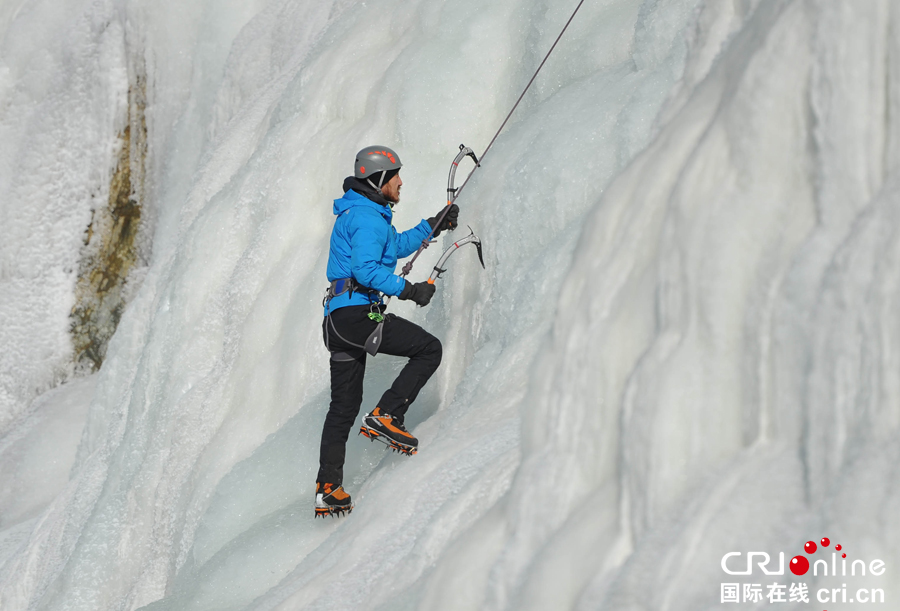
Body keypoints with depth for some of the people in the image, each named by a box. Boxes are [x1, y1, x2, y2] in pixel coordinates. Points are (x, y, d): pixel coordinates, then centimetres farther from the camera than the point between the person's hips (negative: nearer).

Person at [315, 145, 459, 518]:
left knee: (343, 406, 11)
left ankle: (328, 488, 10)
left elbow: (395, 246, 39)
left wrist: (432, 227, 34)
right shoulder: (368, 218, -11)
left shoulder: (359, 214, 23)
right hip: (357, 313, -10)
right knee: (429, 349, -1)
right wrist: (408, 289, -19)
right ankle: (386, 416, -6)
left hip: (338, 319, 10)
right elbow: (365, 269, -23)